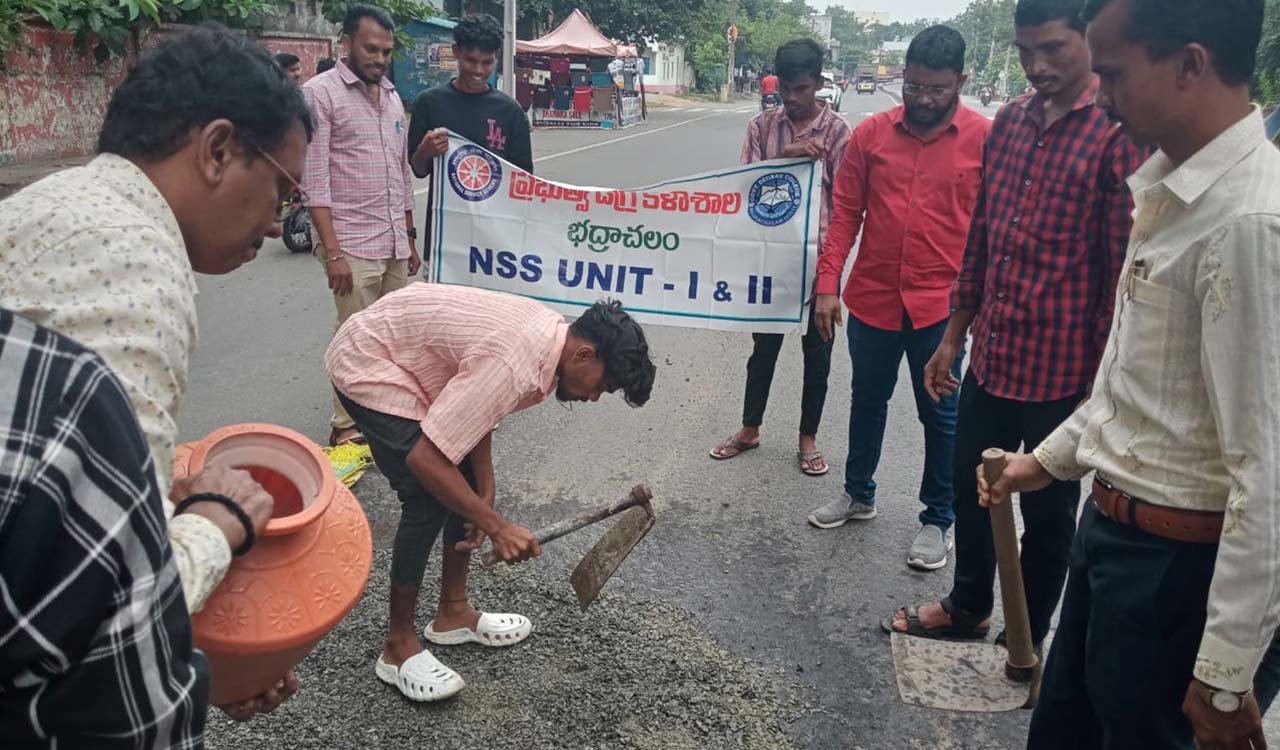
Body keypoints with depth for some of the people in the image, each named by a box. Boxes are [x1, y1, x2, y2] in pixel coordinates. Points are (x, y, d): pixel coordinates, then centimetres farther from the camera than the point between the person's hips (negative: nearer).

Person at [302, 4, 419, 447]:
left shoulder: (392, 98, 15)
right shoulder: (320, 93, -6)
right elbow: (314, 180, -12)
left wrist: (409, 237, 18)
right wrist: (332, 251, -17)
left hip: (394, 244, 6)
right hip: (352, 245, -6)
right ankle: (346, 427, 12)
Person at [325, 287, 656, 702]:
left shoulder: (548, 331, -5)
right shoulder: (514, 365, -34)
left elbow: (474, 407, 5)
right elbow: (425, 458, -32)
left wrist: (485, 495, -2)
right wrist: (497, 526, -25)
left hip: (406, 355, 9)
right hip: (365, 364, -9)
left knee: (468, 481, 9)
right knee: (428, 500, -13)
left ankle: (453, 612, 25)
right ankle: (399, 645, 3)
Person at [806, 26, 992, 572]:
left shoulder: (986, 138, -6)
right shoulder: (870, 133, 0)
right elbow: (845, 213, 2)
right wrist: (828, 284, -4)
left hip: (943, 305, -2)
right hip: (872, 298, 3)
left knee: (940, 415, 10)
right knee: (868, 401, 18)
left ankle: (938, 520, 27)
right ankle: (858, 494, 38)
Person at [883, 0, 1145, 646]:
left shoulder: (1117, 133, -14)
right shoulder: (1008, 123, 7)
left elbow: (1121, 268, -14)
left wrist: (1100, 380, -13)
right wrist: (952, 338, 14)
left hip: (1061, 370, -6)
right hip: (990, 359, 6)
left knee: (1047, 514, 13)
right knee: (970, 493, 20)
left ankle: (1028, 640, 35)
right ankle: (967, 608, 44)